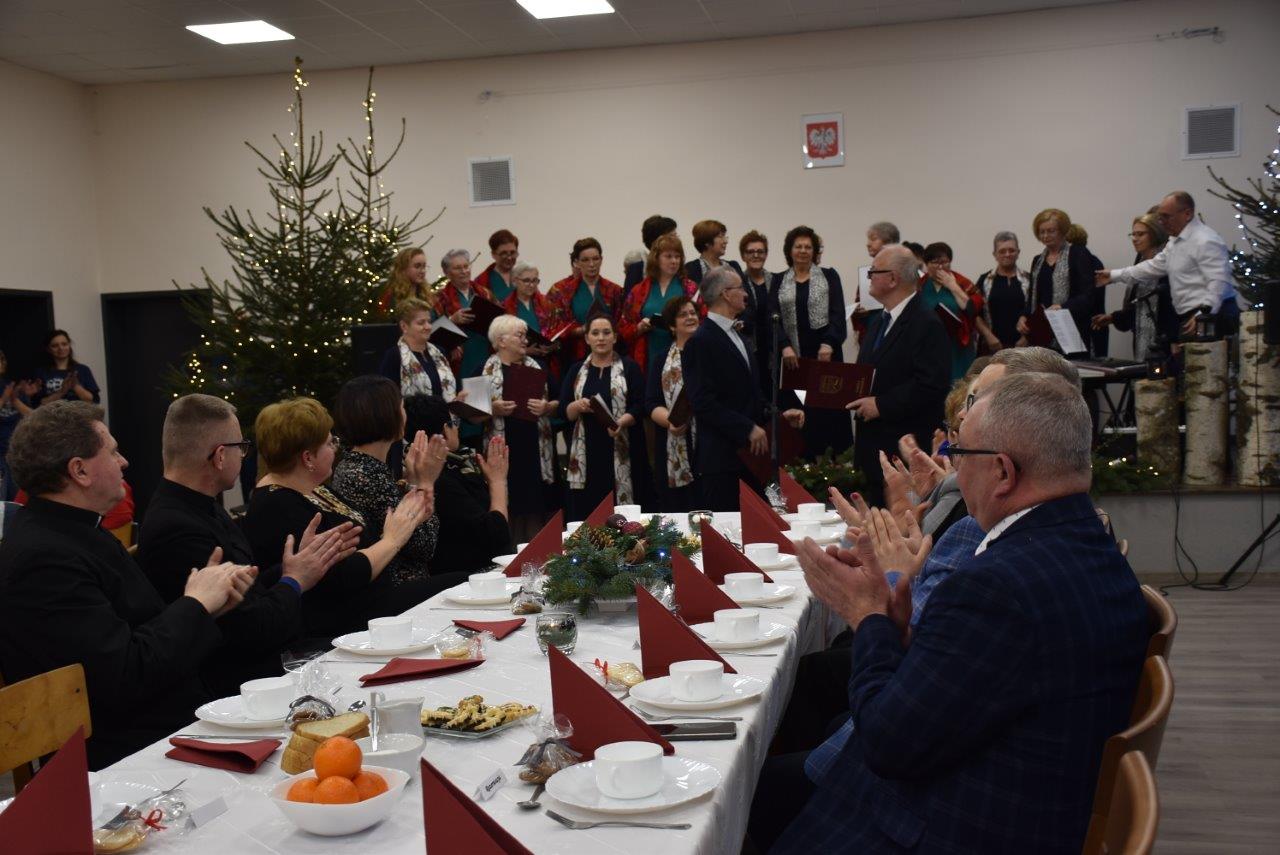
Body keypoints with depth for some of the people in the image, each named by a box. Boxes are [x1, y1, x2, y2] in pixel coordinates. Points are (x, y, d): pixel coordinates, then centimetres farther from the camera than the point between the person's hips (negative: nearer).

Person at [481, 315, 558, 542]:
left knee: (535, 505, 2)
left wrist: (546, 407, -7)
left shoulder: (537, 367, 12)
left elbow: (558, 402, 13)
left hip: (535, 451, 3)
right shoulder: (485, 370, 2)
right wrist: (492, 409, -16)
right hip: (503, 451, -3)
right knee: (506, 508, -3)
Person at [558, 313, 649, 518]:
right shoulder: (576, 370, 13)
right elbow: (564, 411, 8)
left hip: (621, 453, -2)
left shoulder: (629, 367, 5)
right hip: (586, 453, 2)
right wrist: (578, 406, -14)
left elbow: (640, 406, -2)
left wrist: (621, 422, -21)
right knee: (586, 512, -2)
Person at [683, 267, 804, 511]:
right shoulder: (700, 342, -11)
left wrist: (780, 412, 6)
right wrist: (748, 429, -18)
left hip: (750, 451, 9)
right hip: (720, 455, -9)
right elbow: (703, 402, -18)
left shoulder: (736, 336, 19)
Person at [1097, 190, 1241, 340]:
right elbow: (1153, 267, 30)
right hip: (1191, 318, 9)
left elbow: (1219, 282, -22)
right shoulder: (1175, 242, 19)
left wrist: (1202, 316, -31)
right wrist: (1114, 275, 30)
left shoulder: (1205, 241, -14)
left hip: (1211, 316, -9)